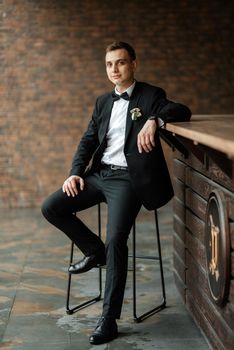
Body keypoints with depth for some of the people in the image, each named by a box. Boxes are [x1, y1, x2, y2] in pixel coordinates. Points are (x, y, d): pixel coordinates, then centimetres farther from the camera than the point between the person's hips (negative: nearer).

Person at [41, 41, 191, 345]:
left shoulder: (151, 95, 3)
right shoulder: (103, 102, 18)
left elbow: (183, 111, -11)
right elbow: (88, 140, 15)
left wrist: (154, 120, -30)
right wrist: (76, 172, -1)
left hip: (127, 178, -6)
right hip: (99, 174, 6)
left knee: (116, 240, -21)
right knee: (51, 208, -7)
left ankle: (109, 319, -13)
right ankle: (94, 251, 14)